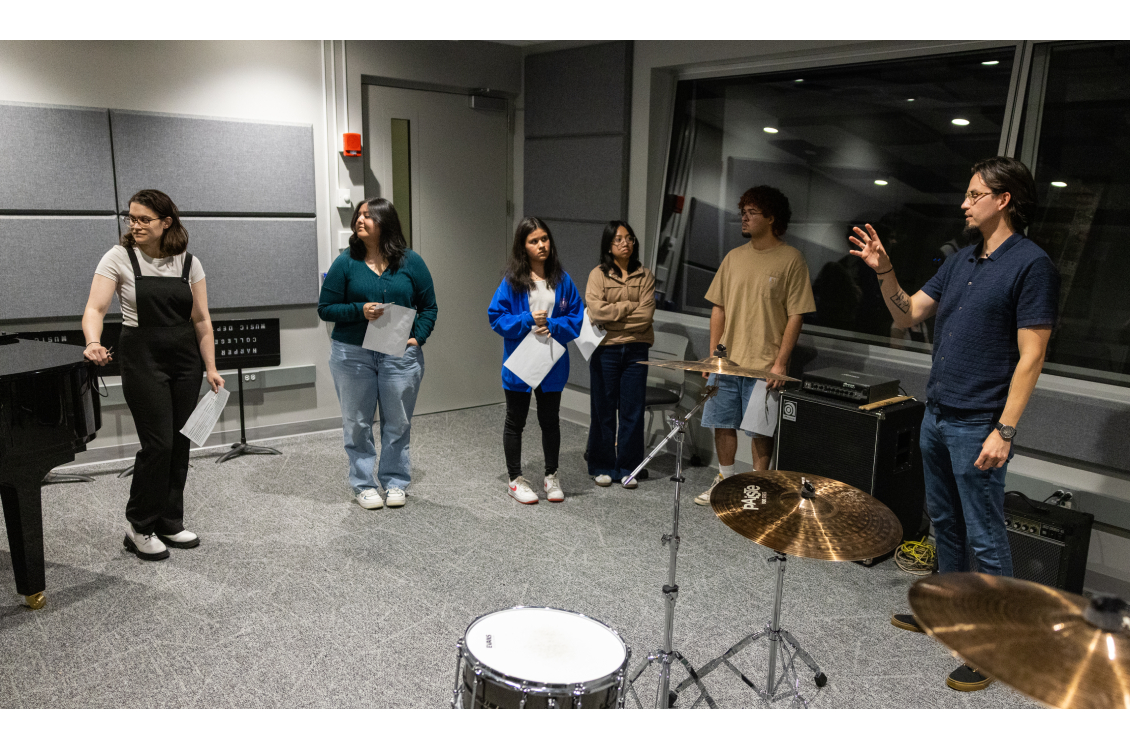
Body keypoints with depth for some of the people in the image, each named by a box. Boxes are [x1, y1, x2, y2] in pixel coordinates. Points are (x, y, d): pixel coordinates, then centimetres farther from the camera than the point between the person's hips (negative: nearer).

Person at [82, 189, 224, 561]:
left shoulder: (189, 263, 3)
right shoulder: (119, 258, -4)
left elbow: (201, 320, 4)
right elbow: (95, 308, -13)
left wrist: (210, 367, -1)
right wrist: (94, 343, -33)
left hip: (185, 362, 4)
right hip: (143, 360, -3)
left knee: (179, 444, 7)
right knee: (157, 444, -7)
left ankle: (169, 523, 22)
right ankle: (139, 528, 11)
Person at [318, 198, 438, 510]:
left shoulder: (411, 262, 2)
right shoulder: (345, 263, 0)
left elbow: (429, 307, 7)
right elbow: (325, 308, 0)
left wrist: (417, 337, -7)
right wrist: (359, 310, -15)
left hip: (400, 356, 0)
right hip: (352, 355, 0)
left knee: (398, 423, 8)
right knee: (357, 423, 7)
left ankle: (395, 482, 23)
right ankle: (363, 484, 21)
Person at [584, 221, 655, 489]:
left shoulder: (645, 276, 6)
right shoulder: (598, 274, 1)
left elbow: (646, 316, -6)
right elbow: (596, 310, -15)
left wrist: (613, 315, -9)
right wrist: (630, 307, -9)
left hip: (636, 350, 2)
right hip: (605, 350, -1)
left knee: (633, 411, 4)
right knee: (604, 410, 5)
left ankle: (628, 468, 17)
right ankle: (602, 467, 18)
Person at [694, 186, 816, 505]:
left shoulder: (791, 259, -6)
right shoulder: (734, 257, 10)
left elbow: (796, 315, -8)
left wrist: (781, 362, -13)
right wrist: (713, 354, 7)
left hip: (764, 366, -5)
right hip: (726, 360, 5)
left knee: (760, 430, 2)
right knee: (723, 423, 11)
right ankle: (725, 481, 28)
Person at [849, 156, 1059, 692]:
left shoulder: (1031, 265, -13)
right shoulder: (961, 261, 12)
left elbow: (1031, 356, -16)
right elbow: (907, 316, 12)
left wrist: (1004, 431, -20)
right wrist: (884, 272, -5)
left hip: (978, 426, -8)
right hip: (936, 415, 8)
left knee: (985, 539, 1)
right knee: (944, 521, 20)